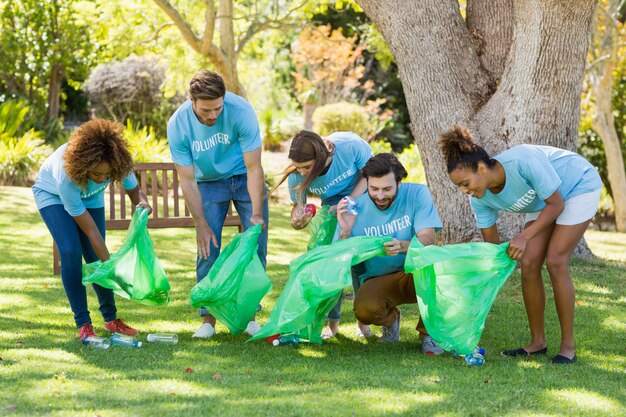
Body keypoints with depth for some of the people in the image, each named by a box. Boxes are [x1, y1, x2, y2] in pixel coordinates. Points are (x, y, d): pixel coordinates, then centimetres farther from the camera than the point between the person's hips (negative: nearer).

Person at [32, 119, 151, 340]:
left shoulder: (118, 162, -35)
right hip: (52, 195, -4)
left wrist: (142, 203, -41)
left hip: (89, 197, 4)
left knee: (96, 256, -4)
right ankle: (83, 323, -12)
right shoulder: (67, 176, -43)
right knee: (70, 252, -21)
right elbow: (90, 230, -36)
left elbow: (134, 190, -16)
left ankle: (110, 318, 12)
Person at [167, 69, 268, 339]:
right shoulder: (178, 125, -24)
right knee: (207, 249, -7)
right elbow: (187, 180, -16)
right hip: (209, 183, 1)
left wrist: (257, 213, -30)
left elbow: (254, 168, -24)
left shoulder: (241, 111, -29)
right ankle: (208, 318, 0)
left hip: (244, 177, 0)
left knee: (257, 244, -6)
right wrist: (201, 224, -19)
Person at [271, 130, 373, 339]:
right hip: (333, 203, 2)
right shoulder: (296, 175, -26)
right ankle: (332, 322, 5)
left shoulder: (350, 145, -36)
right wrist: (296, 221, -36)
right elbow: (298, 204, -11)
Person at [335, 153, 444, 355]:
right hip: (378, 280, 0)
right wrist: (345, 233, -29)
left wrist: (402, 246, -43)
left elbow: (428, 240, -21)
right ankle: (391, 318, 9)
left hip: (415, 274, 0)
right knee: (364, 309, -32)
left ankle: (429, 332, -10)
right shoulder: (356, 209, -9)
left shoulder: (417, 194, -10)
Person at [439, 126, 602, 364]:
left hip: (580, 187, -6)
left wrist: (524, 237, -32)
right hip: (541, 201, 6)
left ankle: (568, 347, -10)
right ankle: (537, 343, 5)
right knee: (529, 264, -8)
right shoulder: (480, 199, -18)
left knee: (555, 262, -17)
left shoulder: (524, 162, -39)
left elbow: (556, 204, -26)